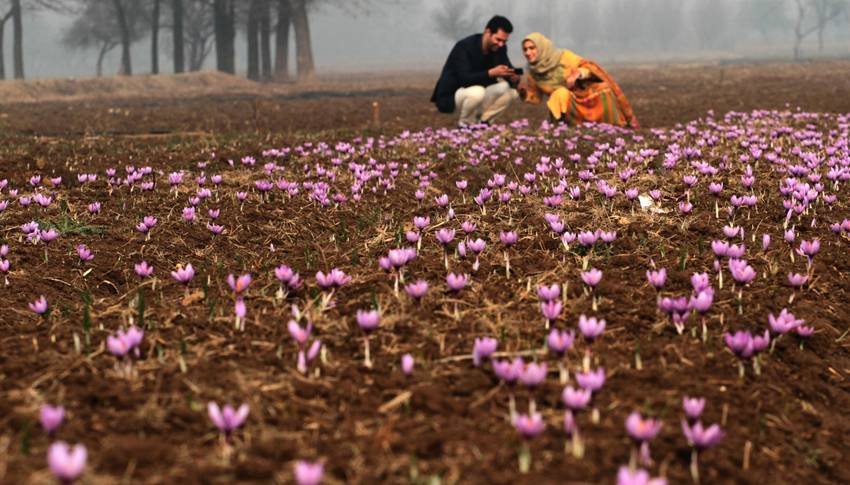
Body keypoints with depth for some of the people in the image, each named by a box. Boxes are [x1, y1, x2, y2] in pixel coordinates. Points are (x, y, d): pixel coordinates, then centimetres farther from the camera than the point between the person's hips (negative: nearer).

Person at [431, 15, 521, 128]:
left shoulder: (499, 48, -4)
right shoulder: (464, 46, -23)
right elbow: (464, 78, -34)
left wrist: (513, 77, -27)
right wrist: (491, 73, -47)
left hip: (476, 93, 7)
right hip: (450, 96, -7)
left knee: (513, 91, -10)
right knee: (477, 92, -39)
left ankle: (482, 121, 2)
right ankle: (465, 124, -11)